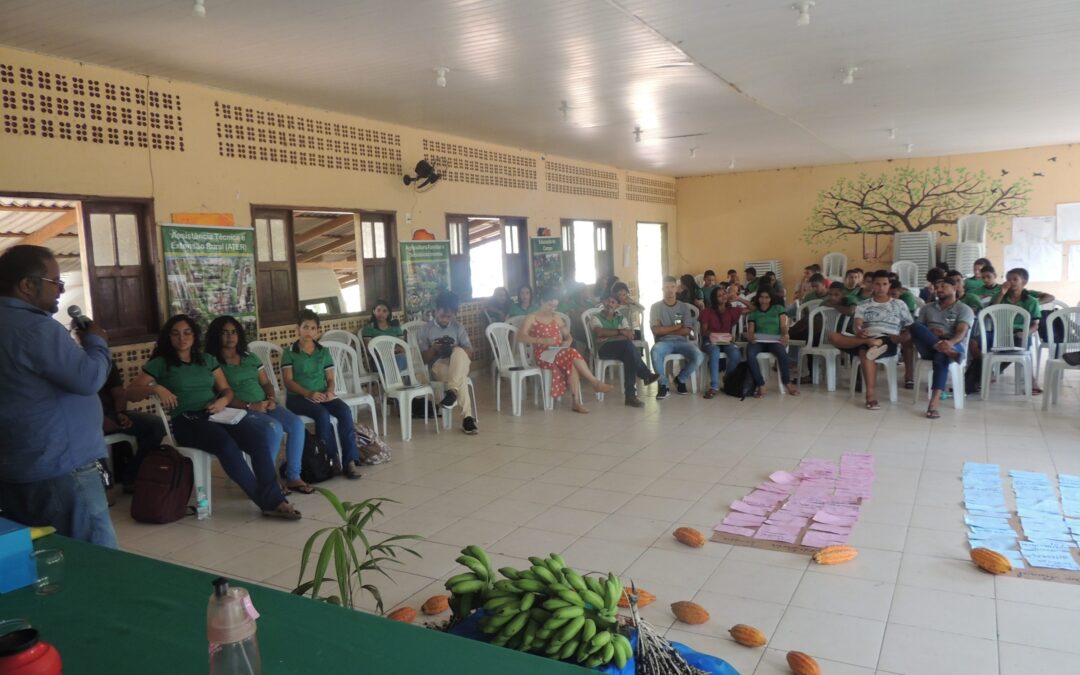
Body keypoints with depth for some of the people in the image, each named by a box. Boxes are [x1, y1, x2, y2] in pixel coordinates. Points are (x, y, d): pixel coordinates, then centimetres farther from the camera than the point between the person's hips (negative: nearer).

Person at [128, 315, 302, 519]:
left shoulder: (208, 360, 21)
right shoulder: (160, 364, 10)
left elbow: (226, 390, 22)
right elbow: (131, 392, 4)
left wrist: (223, 400, -2)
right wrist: (156, 388, -15)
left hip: (216, 416, 4)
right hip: (186, 421, -4)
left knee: (259, 439, -28)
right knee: (227, 444, -37)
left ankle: (275, 500, -28)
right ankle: (268, 501, -26)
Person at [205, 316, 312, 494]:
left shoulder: (250, 358, 19)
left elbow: (266, 383, 17)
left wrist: (272, 398, -5)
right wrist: (250, 406, -18)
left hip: (265, 405, 6)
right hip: (241, 411, -6)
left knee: (297, 424, -19)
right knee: (275, 428, -32)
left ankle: (293, 477, -13)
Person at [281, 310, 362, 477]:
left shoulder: (324, 352, 14)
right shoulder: (289, 353, 3)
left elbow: (331, 378, 11)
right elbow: (288, 381, -6)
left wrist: (330, 391, -13)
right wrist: (309, 393, -21)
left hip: (323, 396, 4)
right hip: (298, 397, -3)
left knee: (345, 410, -26)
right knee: (322, 414, -34)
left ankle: (350, 460, -28)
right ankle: (332, 459, -22)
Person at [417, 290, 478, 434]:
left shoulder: (458, 327, 12)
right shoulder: (425, 329, 6)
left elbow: (469, 352, 5)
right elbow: (423, 358, 5)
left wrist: (455, 349, -17)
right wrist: (433, 349, -17)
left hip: (459, 366, 1)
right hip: (438, 366, -1)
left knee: (459, 352, -38)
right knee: (461, 377, -38)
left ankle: (452, 391, -44)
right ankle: (467, 417, -40)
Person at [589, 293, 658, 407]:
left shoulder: (622, 318, 25)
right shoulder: (595, 317, 13)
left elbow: (630, 334, 5)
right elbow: (600, 333, -11)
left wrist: (609, 334, -14)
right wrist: (620, 332, -15)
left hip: (623, 349, 4)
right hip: (605, 348, -4)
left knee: (629, 355, -36)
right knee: (628, 344, -35)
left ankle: (630, 395, -38)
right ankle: (646, 375, -26)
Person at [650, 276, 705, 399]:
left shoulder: (684, 307, 9)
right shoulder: (656, 307, 6)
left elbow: (687, 331, -1)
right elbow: (656, 330, -6)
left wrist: (665, 330, -6)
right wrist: (677, 326, -3)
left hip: (682, 341, 2)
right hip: (664, 342, -2)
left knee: (699, 357, -27)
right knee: (655, 351, -39)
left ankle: (681, 379, 3)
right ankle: (663, 384, -18)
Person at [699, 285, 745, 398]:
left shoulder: (732, 310, 10)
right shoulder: (707, 312, 3)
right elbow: (703, 331, 4)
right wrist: (709, 334, -18)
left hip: (727, 341, 2)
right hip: (711, 341, -2)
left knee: (736, 355, -32)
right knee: (715, 353, -40)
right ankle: (714, 386, -38)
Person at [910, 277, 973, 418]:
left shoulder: (964, 309, 9)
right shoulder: (927, 308, 22)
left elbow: (961, 332, -9)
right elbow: (917, 330, 14)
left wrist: (950, 342, -33)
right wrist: (930, 332, -11)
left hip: (953, 346, -3)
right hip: (929, 347, 3)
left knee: (942, 354, -41)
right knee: (914, 326, -28)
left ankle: (934, 401, -54)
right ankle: (945, 350, -45)